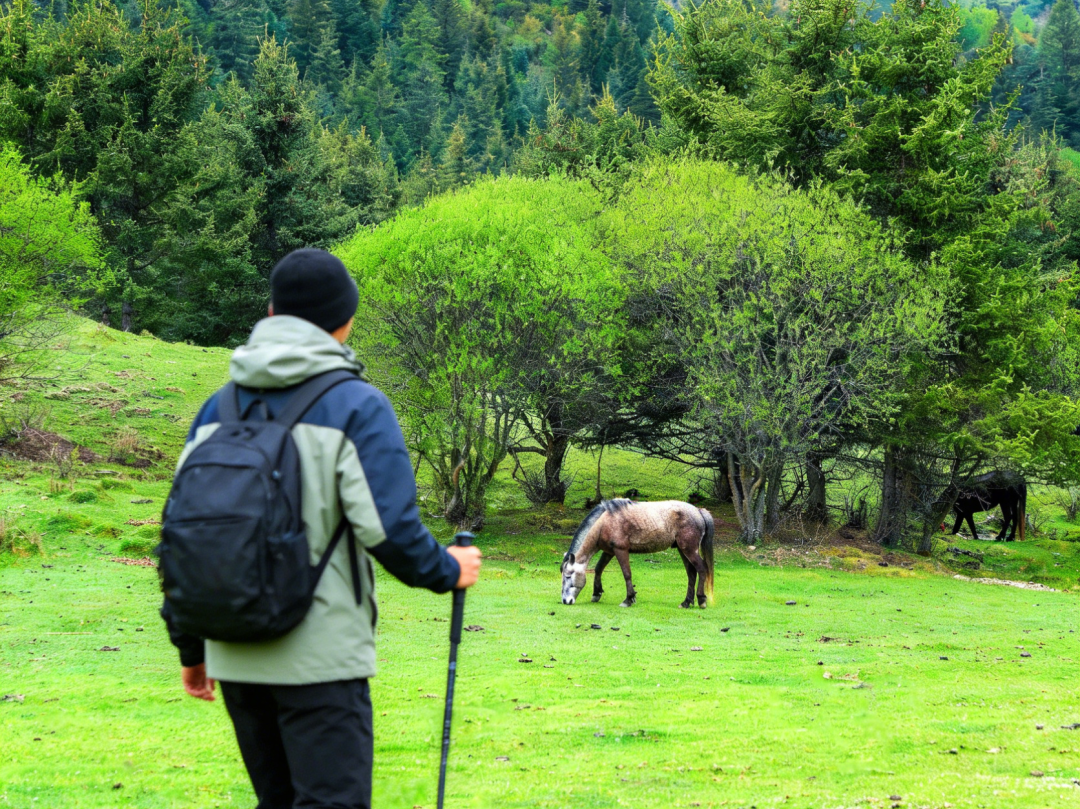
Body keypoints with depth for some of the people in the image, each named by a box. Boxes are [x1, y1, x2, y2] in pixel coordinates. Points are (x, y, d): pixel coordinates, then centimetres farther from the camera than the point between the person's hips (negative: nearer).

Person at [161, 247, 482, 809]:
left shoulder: (218, 409, 9)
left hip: (235, 655, 6)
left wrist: (190, 646, 19)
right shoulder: (357, 406, -8)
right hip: (319, 657, -6)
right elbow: (391, 530, -15)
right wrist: (448, 571, 6)